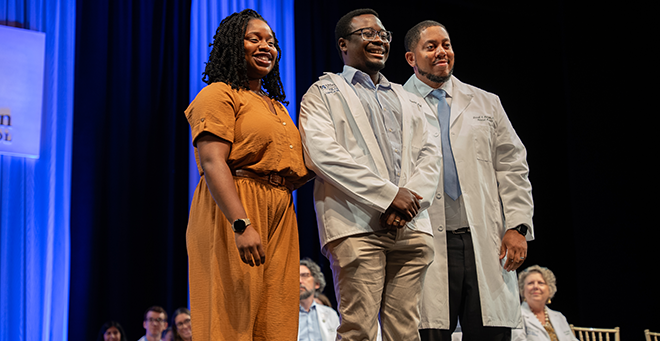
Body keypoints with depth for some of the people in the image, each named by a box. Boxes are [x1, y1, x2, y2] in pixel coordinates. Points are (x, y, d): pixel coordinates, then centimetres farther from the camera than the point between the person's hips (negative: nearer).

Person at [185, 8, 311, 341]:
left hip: (279, 217, 8)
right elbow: (213, 164, -15)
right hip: (235, 212, -8)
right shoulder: (219, 94, -2)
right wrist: (242, 225, -26)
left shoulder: (277, 106, 23)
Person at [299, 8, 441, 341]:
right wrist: (389, 194, -12)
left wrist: (407, 204, -5)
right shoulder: (323, 93, 10)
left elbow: (428, 157, 16)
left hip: (411, 227, 5)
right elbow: (322, 154, -6)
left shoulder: (407, 99, 27)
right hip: (356, 226, -5)